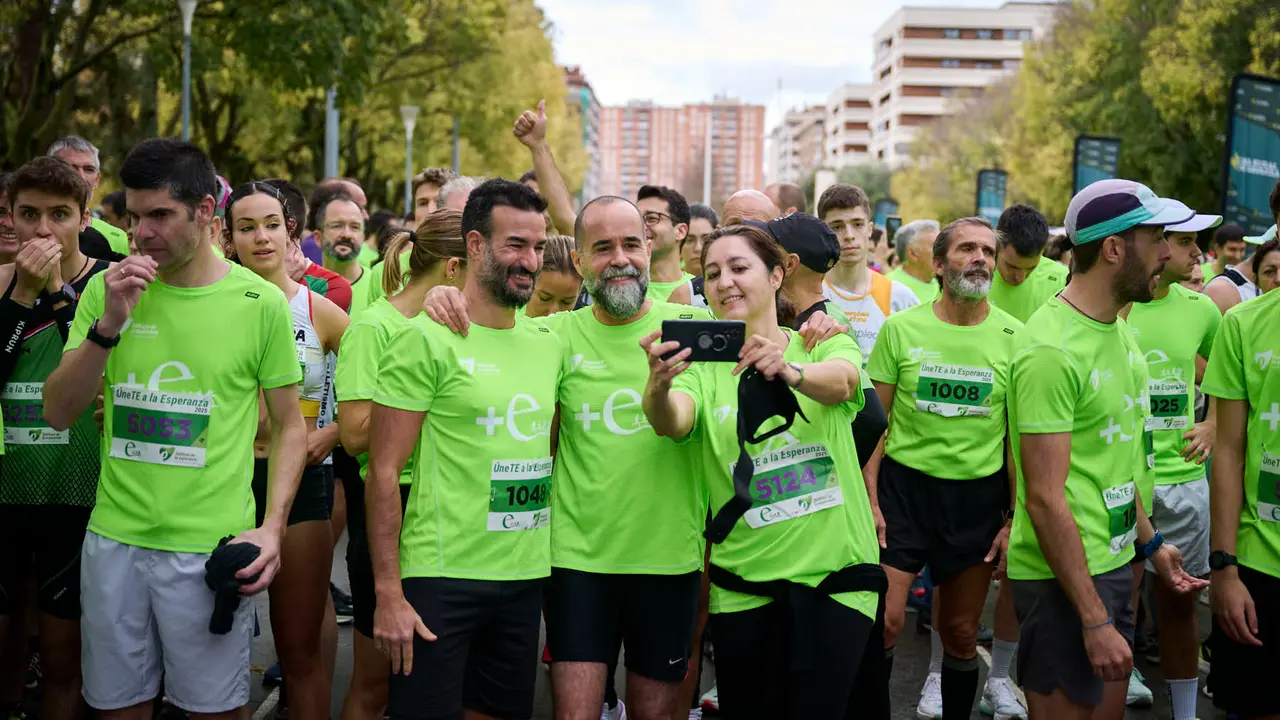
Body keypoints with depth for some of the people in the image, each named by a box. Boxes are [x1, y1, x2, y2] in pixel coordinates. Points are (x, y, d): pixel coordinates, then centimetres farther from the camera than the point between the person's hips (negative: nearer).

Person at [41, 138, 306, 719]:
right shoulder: (107, 289, 3)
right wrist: (108, 323, -15)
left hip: (211, 548, -3)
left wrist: (271, 528, -9)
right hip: (114, 539, 3)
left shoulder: (262, 303, -5)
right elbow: (58, 413, -1)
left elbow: (289, 426, 2)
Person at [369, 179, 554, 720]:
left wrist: (559, 568, 13)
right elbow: (384, 472, -10)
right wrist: (387, 593, -14)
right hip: (441, 575, -6)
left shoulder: (549, 345, 9)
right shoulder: (427, 339, -9)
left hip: (526, 577, 6)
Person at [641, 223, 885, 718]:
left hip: (837, 578, -1)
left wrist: (790, 372, -45)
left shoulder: (825, 346, 2)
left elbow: (840, 381, -22)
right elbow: (671, 423, -19)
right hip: (743, 590, 1)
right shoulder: (703, 366, 3)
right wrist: (658, 386, -42)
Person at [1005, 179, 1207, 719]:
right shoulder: (1052, 349, -21)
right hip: (1064, 577, -9)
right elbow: (1046, 499, -23)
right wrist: (1095, 621, -22)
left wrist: (1149, 542, 20)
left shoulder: (1118, 329, 9)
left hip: (1115, 565, 9)